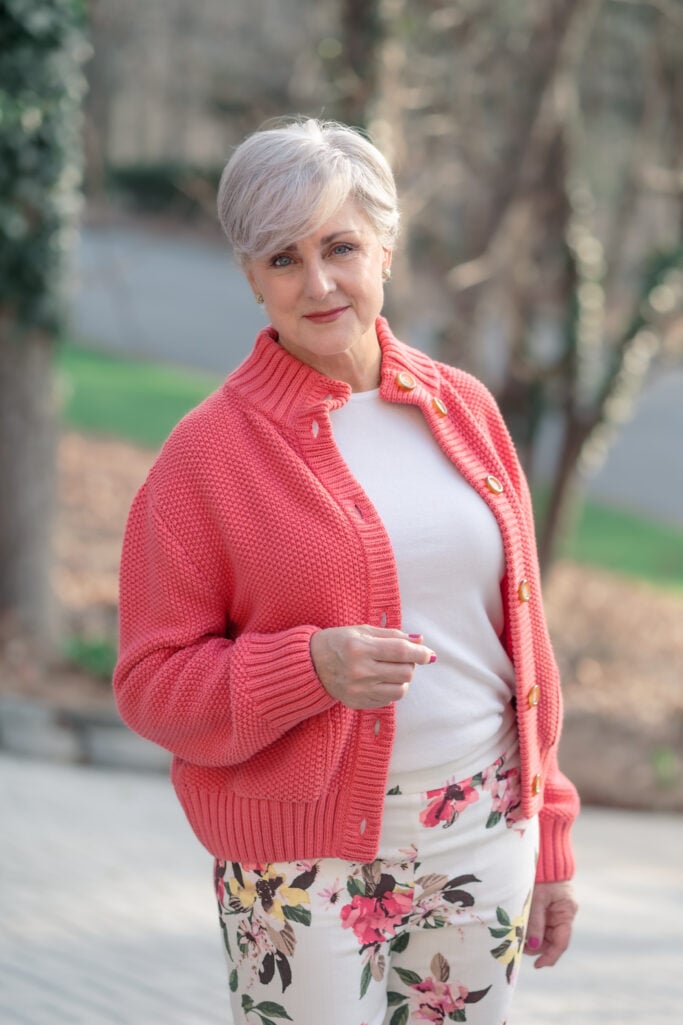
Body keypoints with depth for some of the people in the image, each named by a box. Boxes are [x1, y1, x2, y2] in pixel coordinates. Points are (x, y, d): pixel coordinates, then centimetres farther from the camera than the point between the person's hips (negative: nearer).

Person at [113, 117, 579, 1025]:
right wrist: (309, 668, -22)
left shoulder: (462, 410, 8)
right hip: (306, 869, -4)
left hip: (483, 842, 4)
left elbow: (519, 629, 13)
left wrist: (547, 841, 13)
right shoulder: (209, 452, -5)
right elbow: (152, 684, -6)